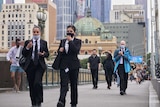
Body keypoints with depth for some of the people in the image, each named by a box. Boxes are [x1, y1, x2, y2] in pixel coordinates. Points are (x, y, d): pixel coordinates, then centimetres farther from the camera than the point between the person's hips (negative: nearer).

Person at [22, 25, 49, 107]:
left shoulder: (44, 43, 9)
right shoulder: (27, 42, 8)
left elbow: (47, 54, 10)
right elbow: (24, 54, 4)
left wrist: (43, 54, -11)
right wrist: (27, 47, -13)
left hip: (40, 65, -1)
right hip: (30, 66, 2)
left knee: (37, 83, -18)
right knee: (31, 85, 5)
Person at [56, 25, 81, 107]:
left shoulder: (77, 41, 3)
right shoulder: (63, 41, 14)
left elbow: (76, 50, -14)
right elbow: (58, 52, 18)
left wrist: (70, 40, -14)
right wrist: (60, 50, -5)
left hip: (73, 65, -2)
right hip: (64, 65, 2)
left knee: (74, 85, 6)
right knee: (64, 84, -12)